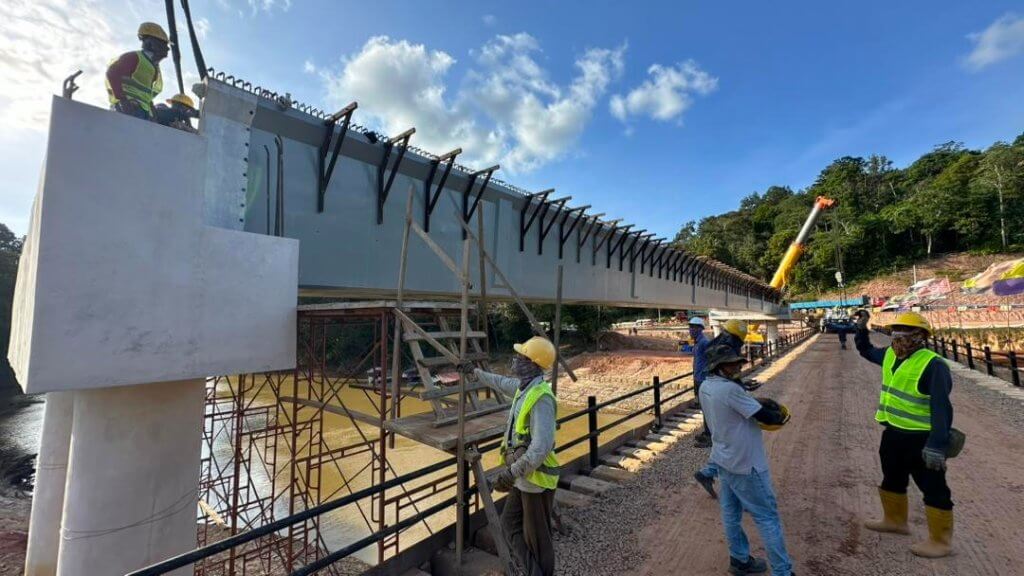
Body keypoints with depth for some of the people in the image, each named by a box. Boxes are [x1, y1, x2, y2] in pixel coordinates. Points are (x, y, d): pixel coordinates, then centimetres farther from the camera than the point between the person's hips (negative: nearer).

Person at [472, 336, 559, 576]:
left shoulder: (541, 397, -27)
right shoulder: (524, 387, 2)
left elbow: (542, 446, -34)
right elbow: (501, 382, 24)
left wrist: (511, 472, -36)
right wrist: (476, 372, 34)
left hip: (537, 480, -9)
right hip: (524, 477, 9)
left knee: (536, 536, 10)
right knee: (510, 524, 21)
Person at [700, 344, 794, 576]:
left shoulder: (705, 387, 0)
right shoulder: (730, 389, -28)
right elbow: (766, 417, -20)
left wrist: (758, 403, -4)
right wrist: (781, 415, 1)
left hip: (724, 459, 9)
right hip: (745, 463, -9)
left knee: (731, 513, 19)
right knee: (768, 516, 7)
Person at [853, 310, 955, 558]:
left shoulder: (933, 365, -22)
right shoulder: (890, 355, 3)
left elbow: (941, 408, -26)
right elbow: (866, 350, 26)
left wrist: (937, 445, -29)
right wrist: (861, 327, 14)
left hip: (921, 438, -9)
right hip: (893, 433, 9)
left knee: (933, 489, 6)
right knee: (892, 479, 23)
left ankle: (941, 542, 21)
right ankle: (894, 520, 42)